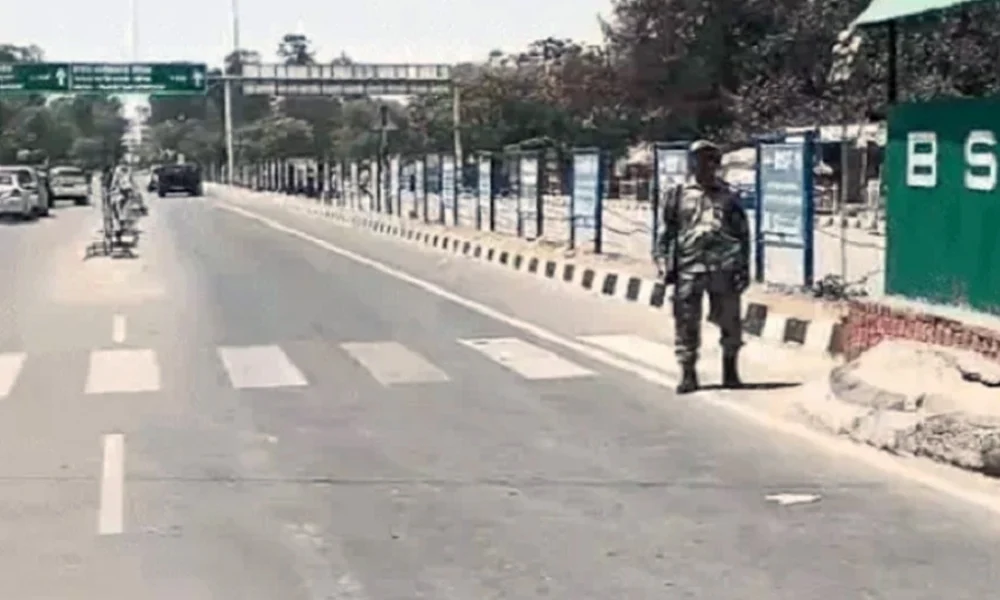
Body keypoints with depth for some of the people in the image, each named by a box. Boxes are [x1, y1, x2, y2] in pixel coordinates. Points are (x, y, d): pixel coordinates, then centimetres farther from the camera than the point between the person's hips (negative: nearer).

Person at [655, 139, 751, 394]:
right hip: (688, 268, -1)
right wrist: (665, 263, 1)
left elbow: (743, 234, 11)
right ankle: (688, 374, 6)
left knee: (730, 322, 6)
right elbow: (667, 232, 9)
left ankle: (730, 370, 22)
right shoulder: (678, 195, 7)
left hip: (724, 268, 1)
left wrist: (744, 267, 4)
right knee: (686, 323, -2)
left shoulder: (728, 196, 10)